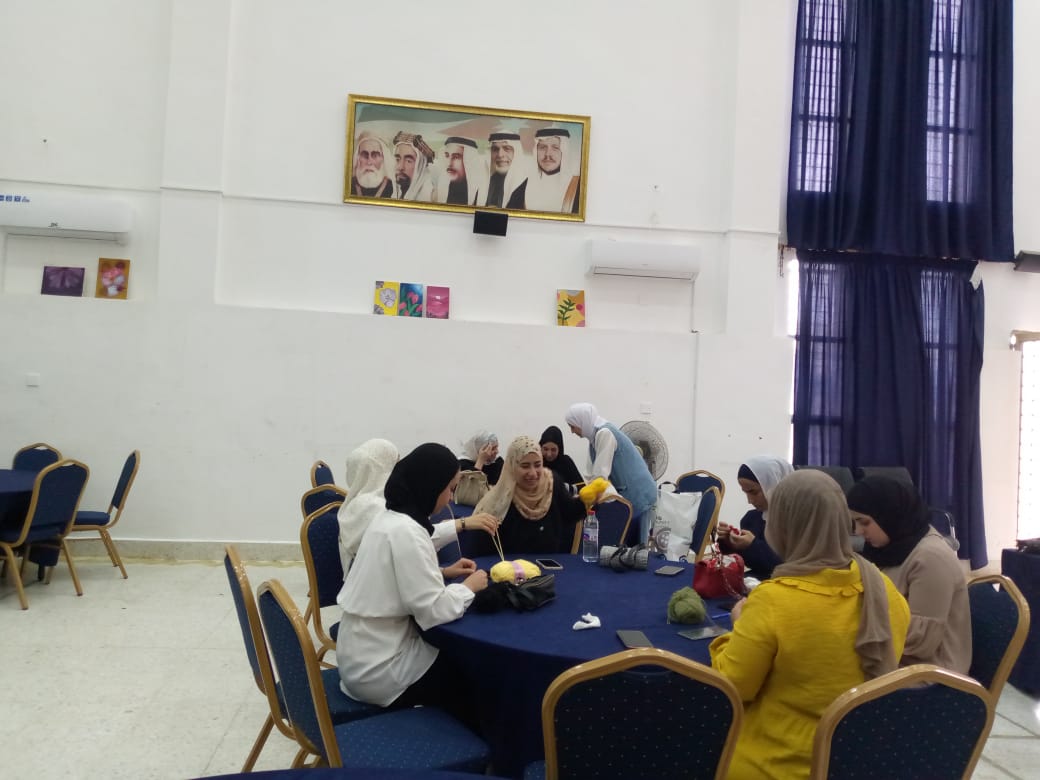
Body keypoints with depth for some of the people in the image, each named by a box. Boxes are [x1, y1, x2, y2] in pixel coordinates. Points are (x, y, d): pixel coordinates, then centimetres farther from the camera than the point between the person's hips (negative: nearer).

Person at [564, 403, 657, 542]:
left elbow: (601, 474, -22)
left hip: (637, 493, -9)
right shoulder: (598, 433, 9)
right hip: (630, 492, 9)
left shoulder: (604, 433, -19)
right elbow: (598, 472, 15)